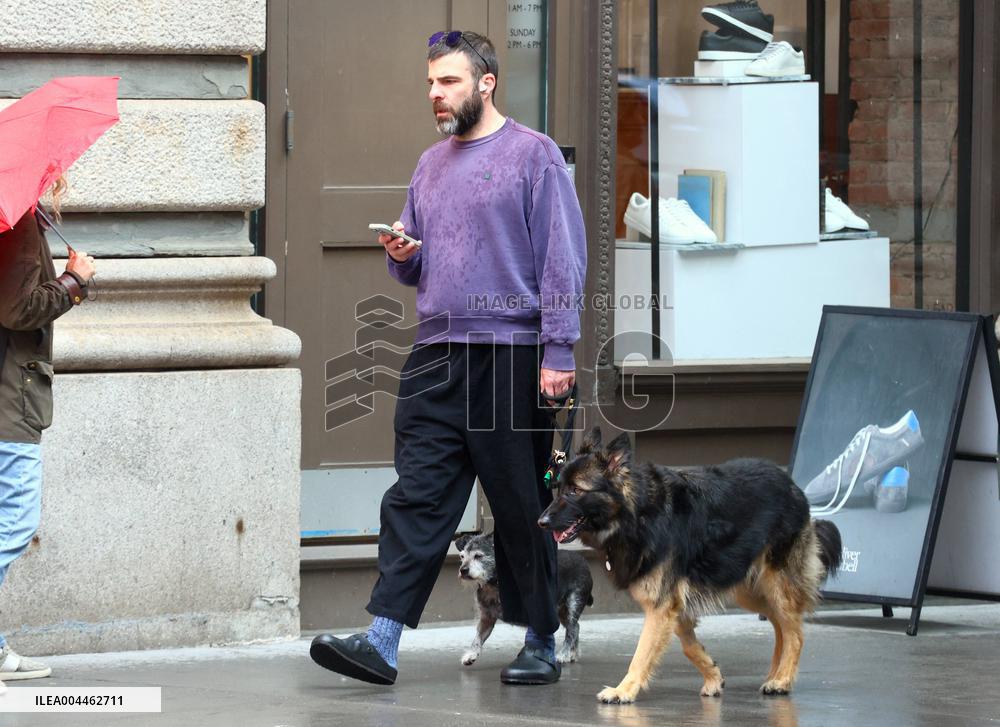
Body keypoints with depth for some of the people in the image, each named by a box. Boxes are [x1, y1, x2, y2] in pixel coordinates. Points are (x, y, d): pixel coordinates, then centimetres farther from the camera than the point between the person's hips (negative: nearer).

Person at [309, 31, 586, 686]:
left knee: (522, 508, 2)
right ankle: (382, 643, -9)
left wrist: (559, 351, -15)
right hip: (435, 359, 6)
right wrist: (401, 256, 2)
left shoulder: (534, 155, -3)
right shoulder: (431, 164, 17)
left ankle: (542, 645, 13)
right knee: (416, 498, -3)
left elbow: (564, 259, -8)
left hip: (511, 358, -6)